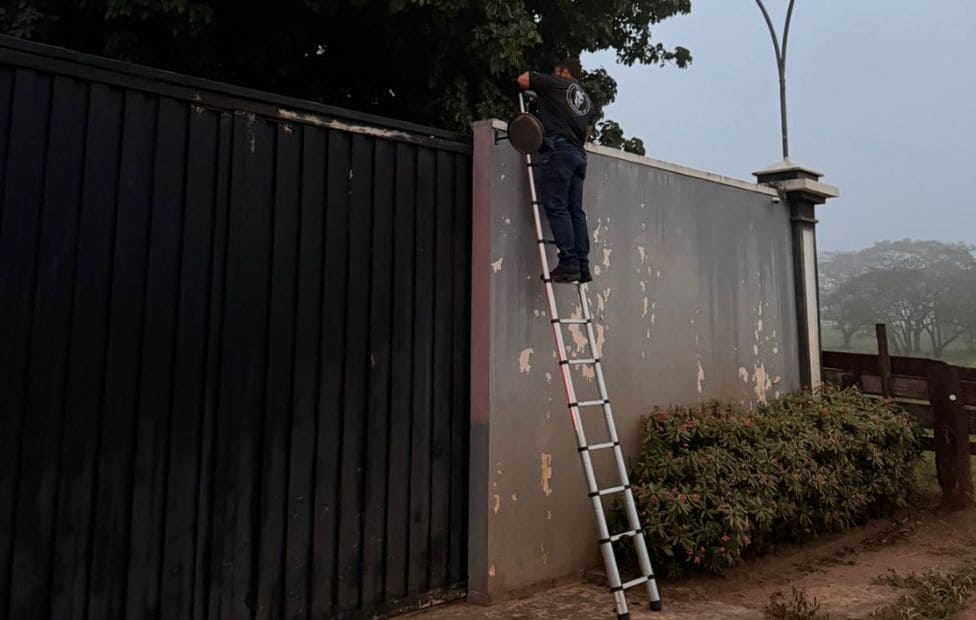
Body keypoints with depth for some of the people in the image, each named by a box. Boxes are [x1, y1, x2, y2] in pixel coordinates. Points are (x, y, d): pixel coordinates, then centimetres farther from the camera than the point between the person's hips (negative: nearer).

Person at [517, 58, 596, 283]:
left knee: (556, 207, -12)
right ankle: (583, 265, -1)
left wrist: (532, 74, 30)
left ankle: (569, 264, -20)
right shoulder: (586, 99, 28)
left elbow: (522, 80, 11)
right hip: (579, 154, 7)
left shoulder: (556, 84, 8)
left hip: (557, 149, -7)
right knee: (575, 210, 4)